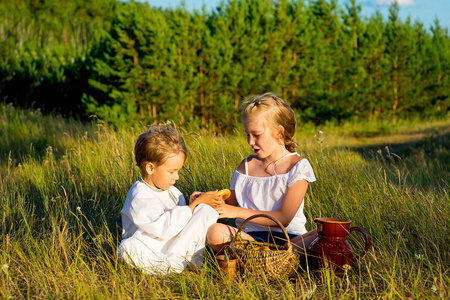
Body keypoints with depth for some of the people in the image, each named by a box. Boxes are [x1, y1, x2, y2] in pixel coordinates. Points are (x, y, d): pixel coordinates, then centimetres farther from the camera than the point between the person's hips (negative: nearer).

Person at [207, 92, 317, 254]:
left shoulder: (298, 166, -1)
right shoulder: (247, 165, 13)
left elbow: (284, 218, -9)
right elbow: (231, 204, 19)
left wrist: (237, 212, -15)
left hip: (289, 237, -2)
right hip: (251, 234, 2)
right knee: (213, 232, -29)